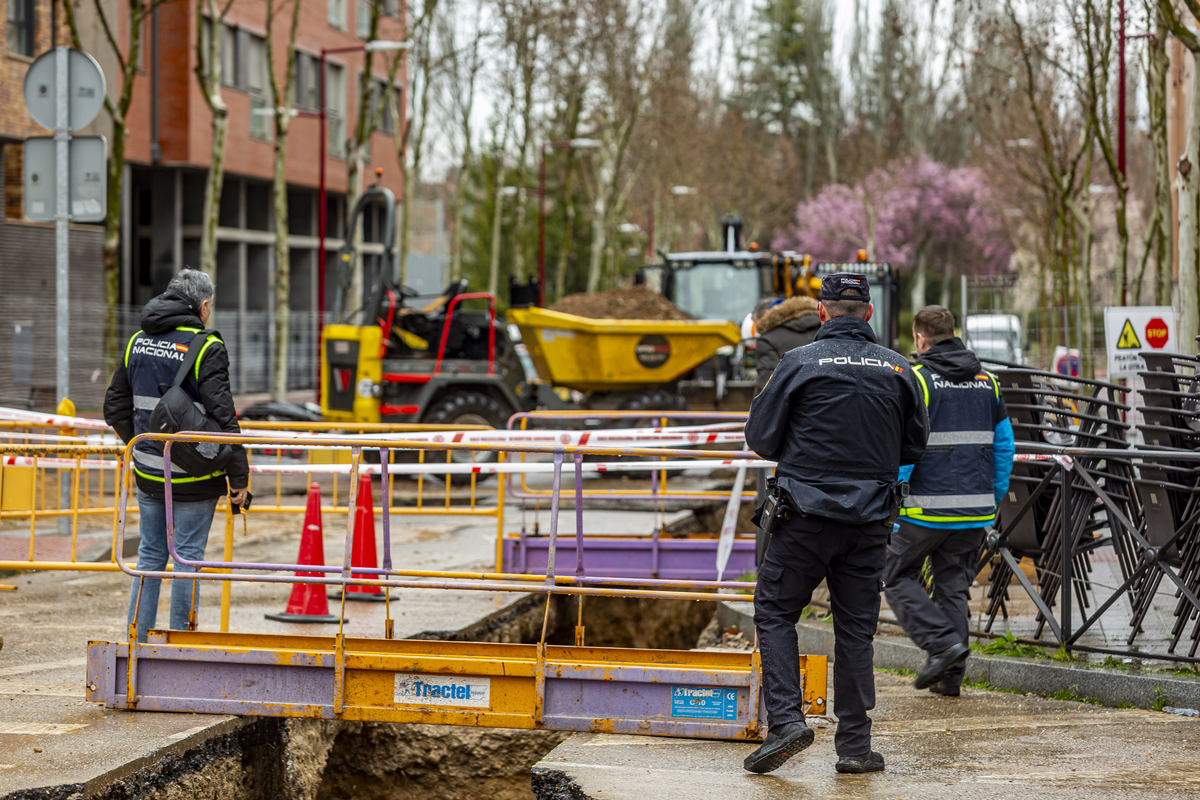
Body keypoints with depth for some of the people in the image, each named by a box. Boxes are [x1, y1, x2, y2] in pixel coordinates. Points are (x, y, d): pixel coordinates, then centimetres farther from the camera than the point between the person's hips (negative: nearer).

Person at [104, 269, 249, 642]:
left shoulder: (137, 342, 6)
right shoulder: (206, 348, -13)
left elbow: (115, 408, 12)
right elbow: (222, 416, -17)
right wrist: (238, 474, -11)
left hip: (149, 473, 5)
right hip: (194, 478, -5)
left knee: (150, 555, 14)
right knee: (188, 557, 2)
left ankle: (138, 643, 17)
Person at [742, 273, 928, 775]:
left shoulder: (800, 363, -7)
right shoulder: (897, 370, 3)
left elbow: (760, 438, -2)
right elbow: (914, 446, 12)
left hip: (808, 513, -3)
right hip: (870, 520, 3)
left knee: (775, 611, 8)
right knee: (856, 628, 8)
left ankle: (785, 720, -7)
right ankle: (855, 744, 9)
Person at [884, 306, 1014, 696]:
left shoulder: (917, 379, -7)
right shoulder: (987, 381, 12)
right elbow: (1004, 446, 13)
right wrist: (993, 499, 19)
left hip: (927, 507, -6)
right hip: (976, 509, 6)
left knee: (896, 576, 9)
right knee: (954, 585, 13)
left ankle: (943, 643, -7)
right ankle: (950, 676, 9)